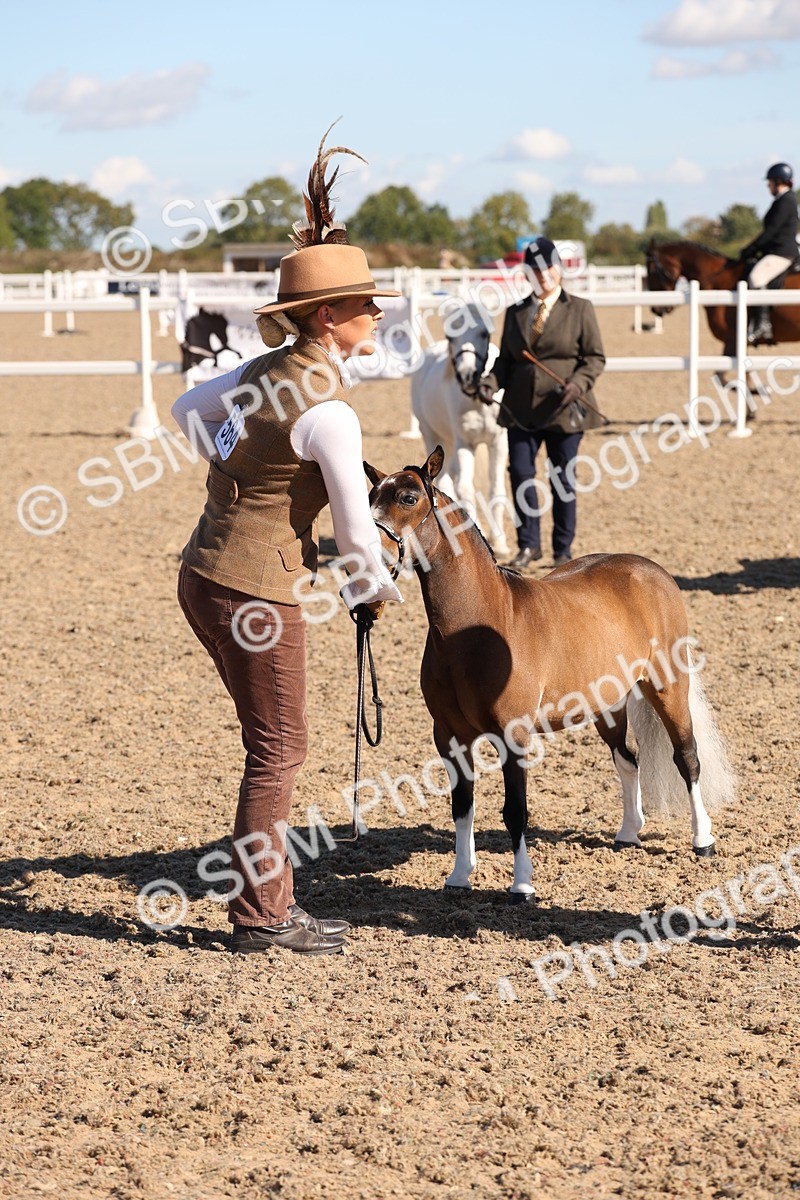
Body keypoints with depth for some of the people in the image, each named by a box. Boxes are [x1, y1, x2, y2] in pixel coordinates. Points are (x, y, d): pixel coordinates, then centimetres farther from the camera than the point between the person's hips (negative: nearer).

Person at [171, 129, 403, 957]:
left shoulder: (266, 372, 6)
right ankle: (258, 916, 11)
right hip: (256, 595, -9)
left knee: (276, 746, 18)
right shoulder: (327, 413, -20)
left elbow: (188, 413, 24)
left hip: (206, 576, 9)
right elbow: (355, 530, -15)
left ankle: (270, 901, 25)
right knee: (278, 751, 3)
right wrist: (375, 590, 5)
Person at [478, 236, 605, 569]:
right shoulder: (515, 312, 11)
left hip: (563, 408, -3)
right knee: (520, 474, -1)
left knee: (562, 479, 4)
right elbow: (506, 358, 13)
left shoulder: (580, 309, 1)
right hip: (521, 408, 3)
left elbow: (596, 358, -1)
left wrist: (578, 383, -20)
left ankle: (563, 550, 16)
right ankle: (528, 544, 13)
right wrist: (491, 381, -7)